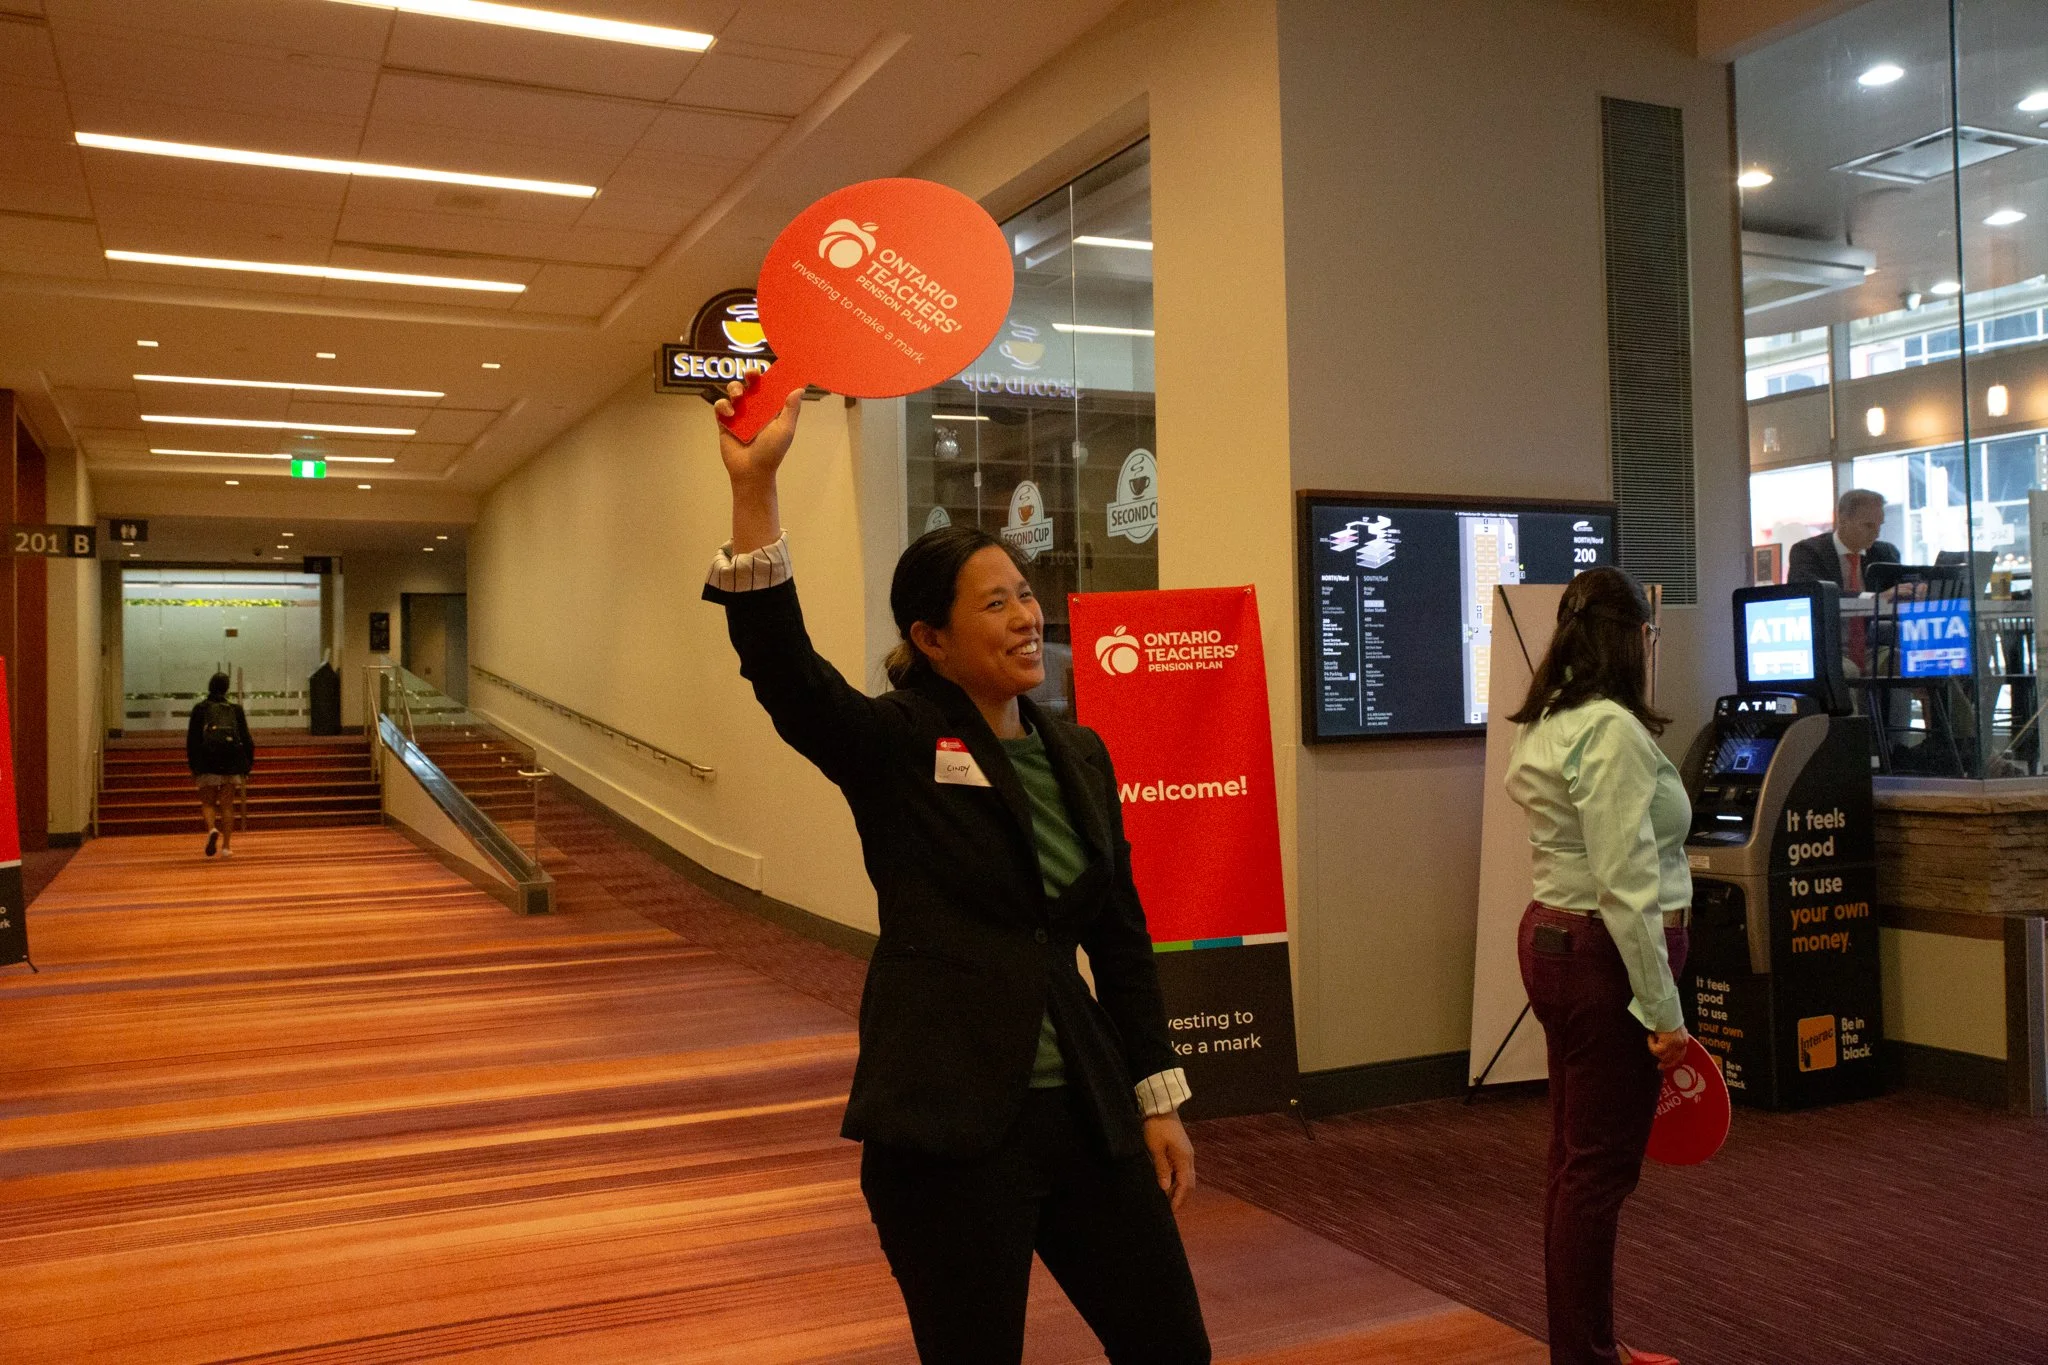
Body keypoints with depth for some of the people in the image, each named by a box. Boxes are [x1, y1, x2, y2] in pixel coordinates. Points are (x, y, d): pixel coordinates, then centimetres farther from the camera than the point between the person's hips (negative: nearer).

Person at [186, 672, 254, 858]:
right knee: (227, 805, 6)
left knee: (207, 802, 10)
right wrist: (246, 768, 10)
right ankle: (226, 846, 3)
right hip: (232, 765, 1)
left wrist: (193, 767, 6)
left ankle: (212, 829, -19)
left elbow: (192, 739, 1)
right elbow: (246, 739, 5)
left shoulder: (200, 709, 3)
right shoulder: (235, 709, 6)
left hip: (207, 765, -1)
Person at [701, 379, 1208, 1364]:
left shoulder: (1079, 756, 7)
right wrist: (754, 487, -36)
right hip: (949, 1126, -5)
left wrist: (1157, 1099, 11)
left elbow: (1121, 938, 11)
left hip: (1086, 1115, 6)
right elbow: (780, 664, -26)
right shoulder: (896, 748, -8)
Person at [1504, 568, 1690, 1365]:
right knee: (1600, 1166, 0)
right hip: (1604, 959, -10)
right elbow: (1628, 887, -22)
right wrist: (1662, 1012, -18)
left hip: (1555, 940, 10)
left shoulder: (1548, 725, 11)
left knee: (1578, 1161, 18)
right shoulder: (1613, 731, -18)